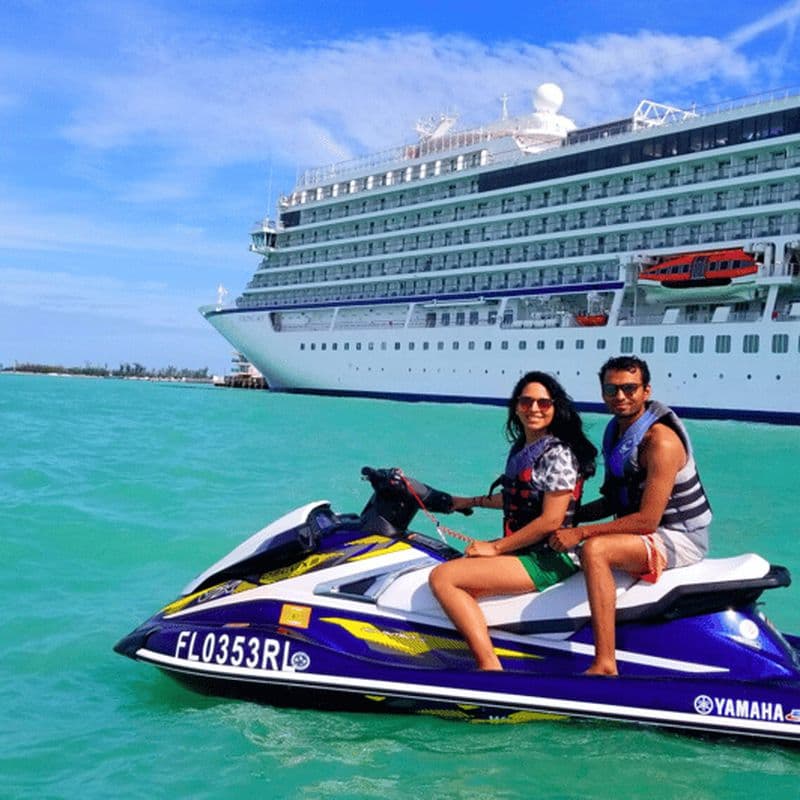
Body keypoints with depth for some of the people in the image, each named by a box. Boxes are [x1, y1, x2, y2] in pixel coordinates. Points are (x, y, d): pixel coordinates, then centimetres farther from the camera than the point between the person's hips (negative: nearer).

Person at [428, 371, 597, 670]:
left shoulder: (557, 454, -13)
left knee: (442, 577, -20)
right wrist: (471, 502, 29)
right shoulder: (521, 448, 14)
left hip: (548, 558, -10)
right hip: (523, 551, 10)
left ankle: (490, 667, -24)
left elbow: (550, 521, -18)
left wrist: (495, 547, -14)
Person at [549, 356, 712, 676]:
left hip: (680, 538, -10)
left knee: (594, 549, -33)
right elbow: (614, 502, 15)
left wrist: (581, 532, -25)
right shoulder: (617, 431, 7)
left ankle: (604, 665, -36)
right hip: (648, 532, 10)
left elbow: (647, 520, -26)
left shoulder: (661, 441, -22)